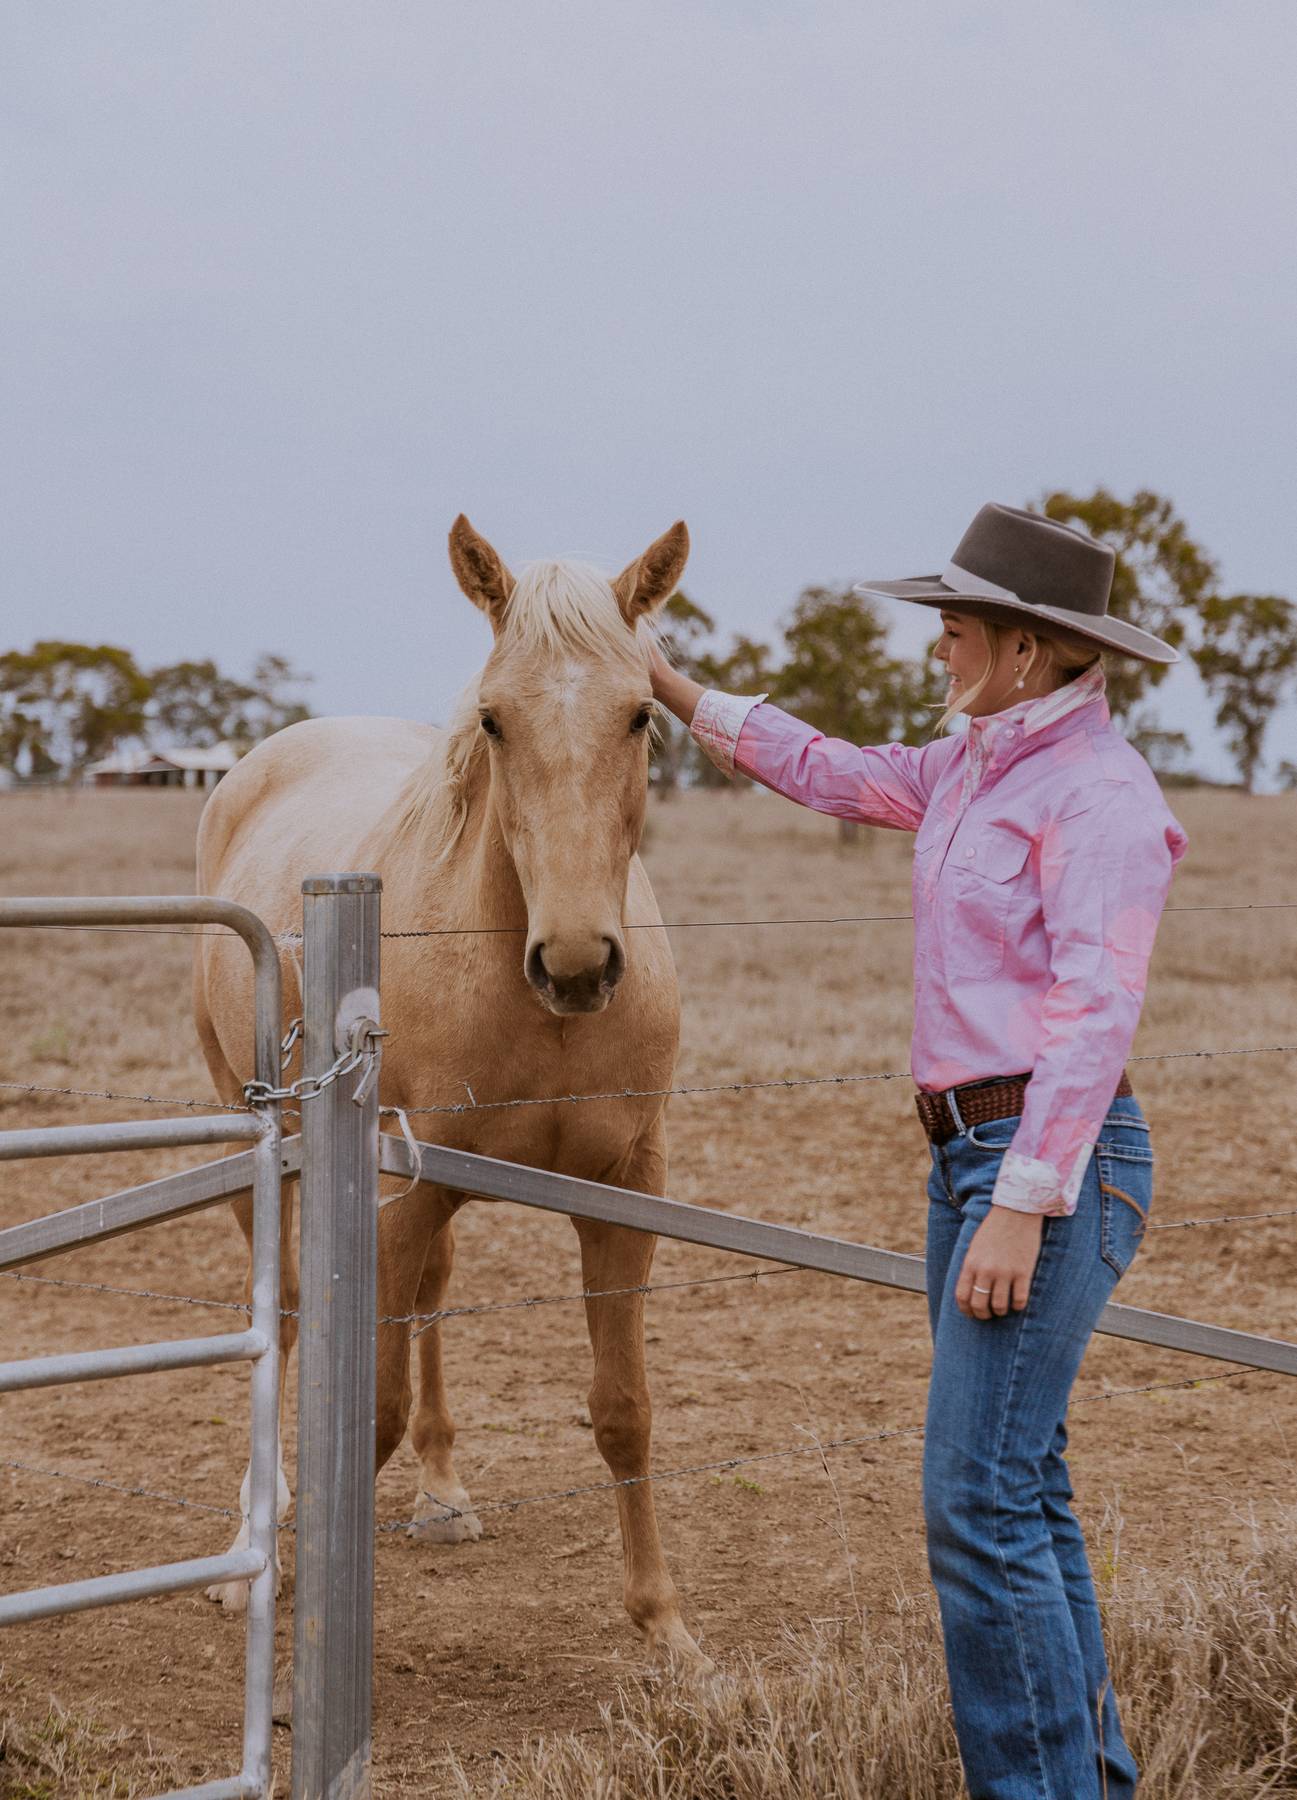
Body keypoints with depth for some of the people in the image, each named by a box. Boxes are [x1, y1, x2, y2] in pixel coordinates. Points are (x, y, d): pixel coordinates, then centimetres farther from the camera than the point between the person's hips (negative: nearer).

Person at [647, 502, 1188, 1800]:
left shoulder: (1097, 792, -14)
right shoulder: (978, 767, 13)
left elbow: (1094, 1013, -20)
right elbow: (834, 773, 30)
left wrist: (1024, 1207, -24)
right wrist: (680, 695, 32)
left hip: (1056, 1160, -10)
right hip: (973, 1153, 10)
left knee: (978, 1505, -11)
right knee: (1018, 1497, 14)